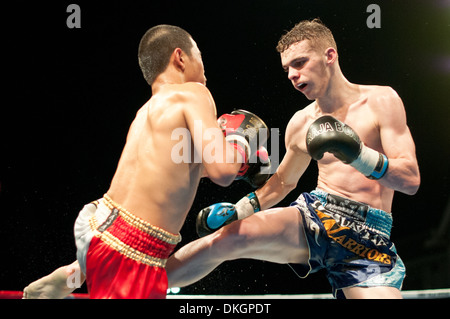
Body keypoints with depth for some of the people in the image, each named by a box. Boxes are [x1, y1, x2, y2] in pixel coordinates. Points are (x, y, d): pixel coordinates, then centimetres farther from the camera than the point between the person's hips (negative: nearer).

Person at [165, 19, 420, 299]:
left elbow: (411, 180, -8)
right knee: (223, 238, -20)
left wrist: (358, 154, -24)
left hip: (368, 240, -2)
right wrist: (239, 210, 14)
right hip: (314, 215, 3)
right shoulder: (301, 124, 12)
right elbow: (284, 181, 29)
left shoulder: (380, 101, -2)